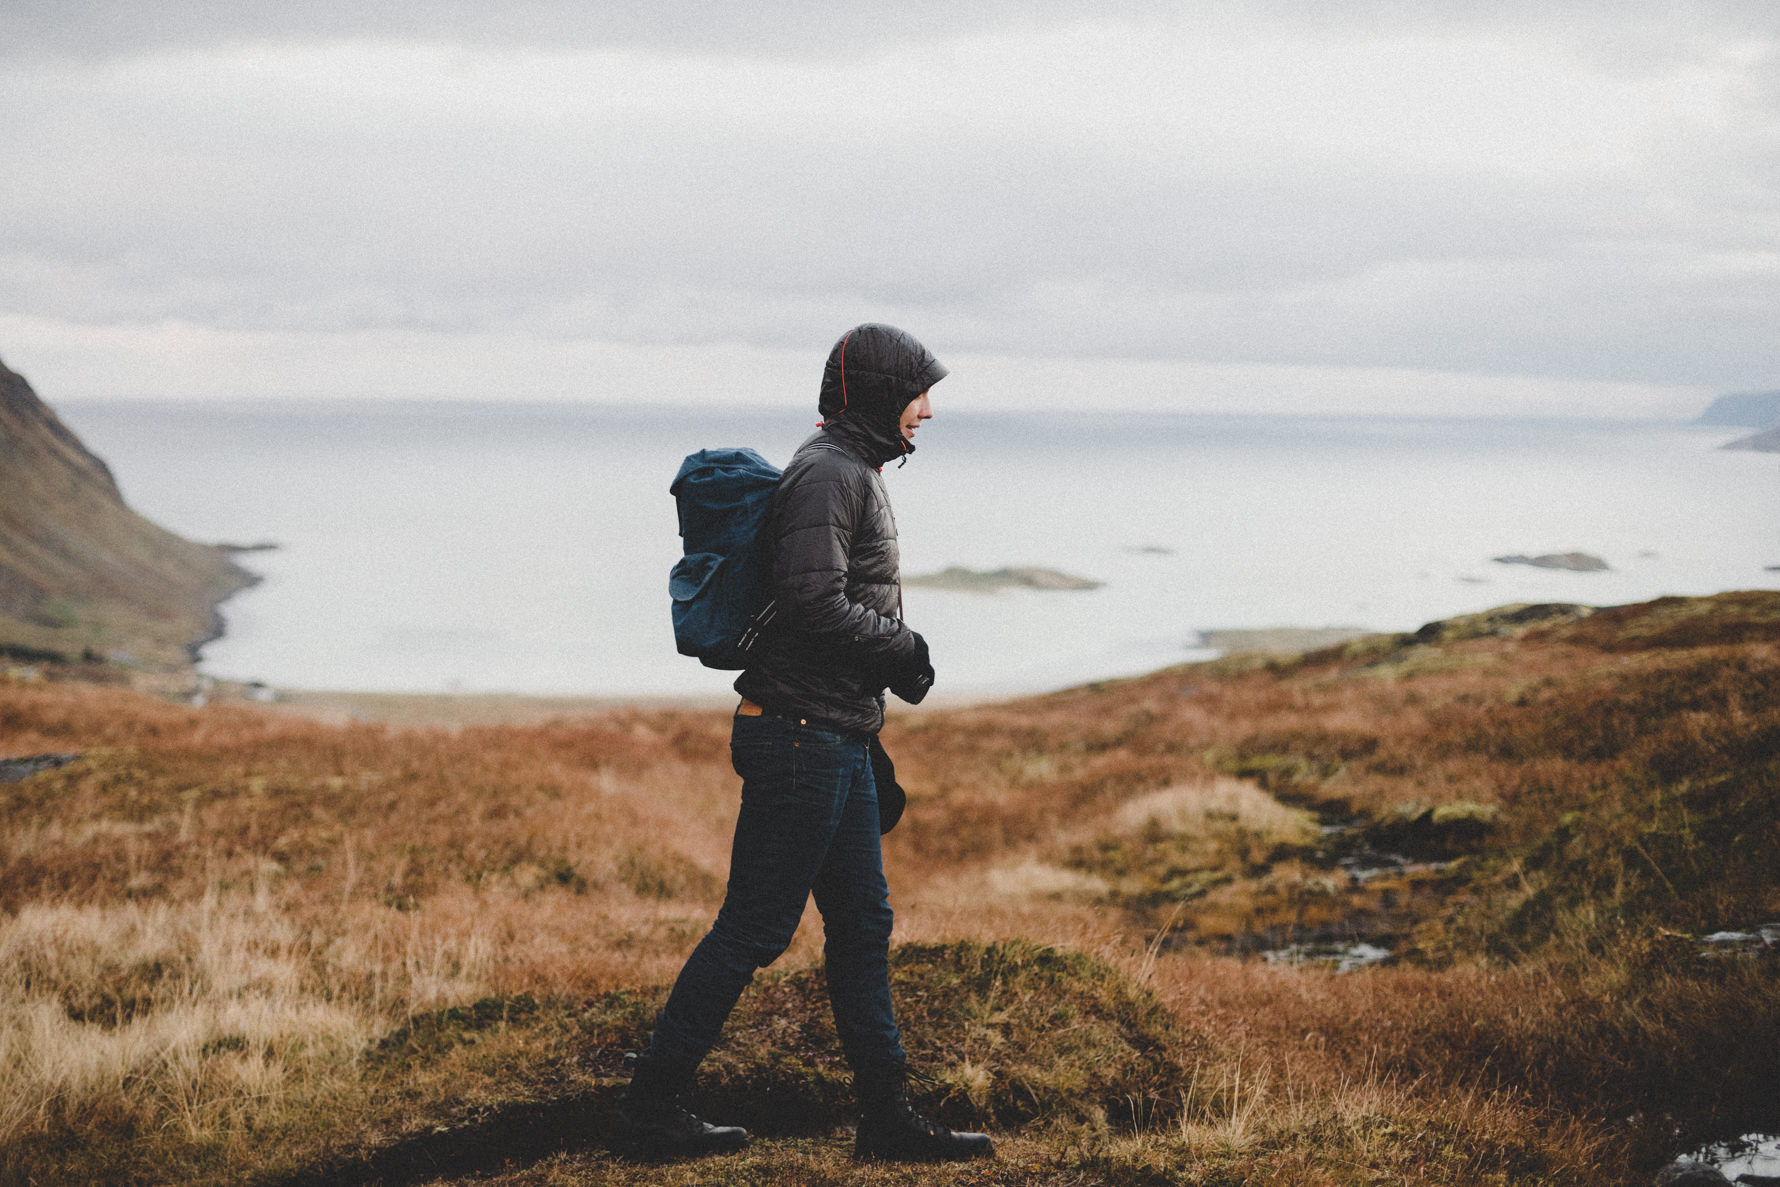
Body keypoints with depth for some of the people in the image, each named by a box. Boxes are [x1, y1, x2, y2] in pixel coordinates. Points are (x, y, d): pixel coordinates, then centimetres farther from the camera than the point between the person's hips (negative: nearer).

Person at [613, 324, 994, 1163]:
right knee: (754, 929, -5)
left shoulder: (854, 475, 19)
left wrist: (870, 748, 23)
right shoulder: (827, 474, -14)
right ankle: (652, 1102, 4)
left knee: (863, 925, 11)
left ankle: (887, 1117, 17)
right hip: (800, 738, -11)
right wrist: (904, 650, -11)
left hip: (836, 741, 11)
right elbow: (815, 604, -26)